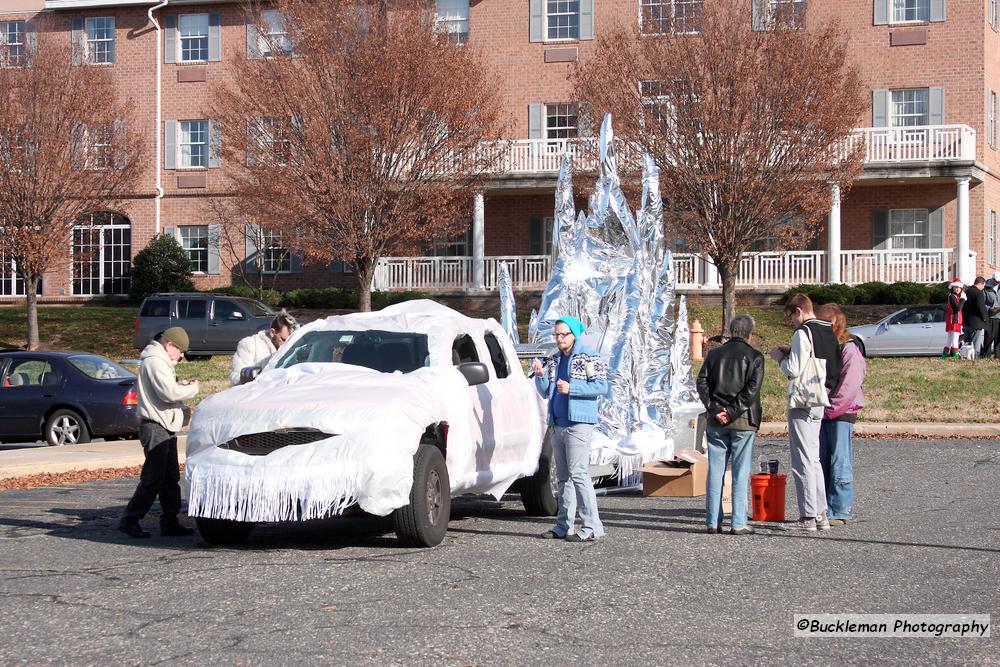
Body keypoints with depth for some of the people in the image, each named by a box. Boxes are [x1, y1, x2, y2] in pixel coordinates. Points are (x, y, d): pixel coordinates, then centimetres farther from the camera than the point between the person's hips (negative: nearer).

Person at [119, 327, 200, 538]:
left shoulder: (161, 361, 20)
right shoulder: (154, 361, -14)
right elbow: (169, 393, -22)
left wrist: (181, 385, 7)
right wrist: (192, 388, -8)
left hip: (166, 427, 11)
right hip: (155, 427, -11)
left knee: (171, 477, 11)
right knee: (153, 477, -11)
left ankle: (170, 522, 14)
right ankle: (130, 520, -7)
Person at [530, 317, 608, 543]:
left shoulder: (589, 357, -2)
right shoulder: (554, 360, 19)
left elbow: (602, 386, -11)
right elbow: (545, 392, 21)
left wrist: (571, 388, -18)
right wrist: (540, 376, 1)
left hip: (579, 423, -8)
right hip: (558, 425, 8)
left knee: (578, 473, -14)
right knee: (563, 477, 8)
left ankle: (592, 527, -14)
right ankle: (564, 526, 11)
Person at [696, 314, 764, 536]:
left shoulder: (714, 354, 9)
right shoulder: (754, 357, -1)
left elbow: (702, 383, 0)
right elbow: (752, 389, -12)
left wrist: (714, 410, -4)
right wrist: (733, 412, -11)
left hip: (716, 420, 3)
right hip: (743, 420, -3)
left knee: (715, 470, 6)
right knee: (741, 472, 0)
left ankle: (713, 522, 6)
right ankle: (738, 523, -2)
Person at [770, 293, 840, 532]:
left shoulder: (803, 333, -13)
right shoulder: (828, 332, 13)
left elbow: (794, 370, -17)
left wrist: (781, 357, 1)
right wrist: (791, 354, 16)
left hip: (803, 402, -9)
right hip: (820, 402, 9)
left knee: (803, 461, -5)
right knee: (813, 459, 15)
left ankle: (808, 516, -5)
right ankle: (821, 514, 15)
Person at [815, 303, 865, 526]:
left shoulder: (849, 349, -9)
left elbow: (849, 387, -16)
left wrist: (829, 410, -13)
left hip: (842, 414, -8)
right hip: (823, 413, 8)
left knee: (839, 464, -6)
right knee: (821, 463, 8)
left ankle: (842, 512, -2)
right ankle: (824, 510, 13)